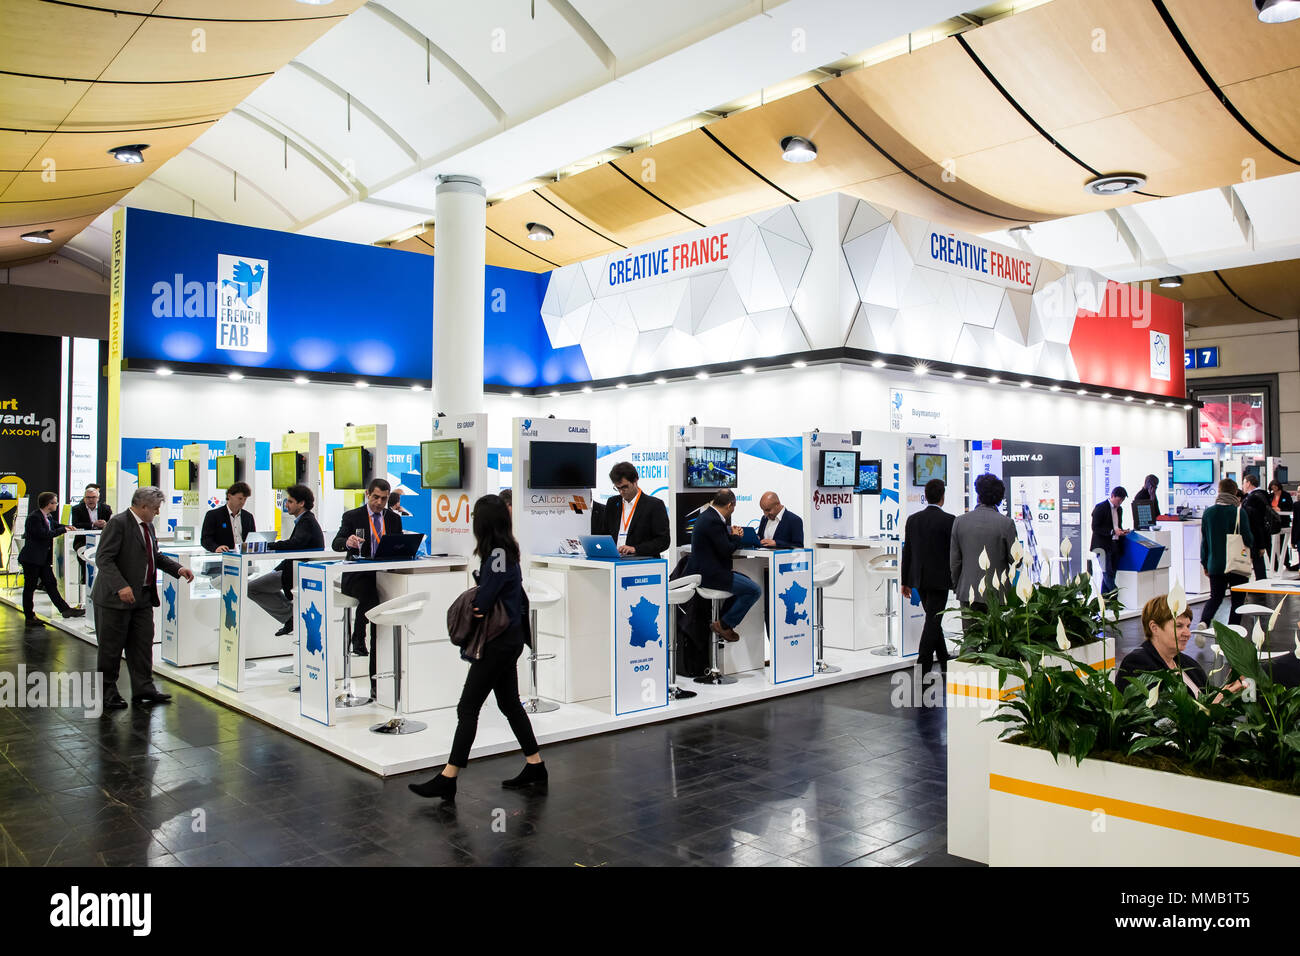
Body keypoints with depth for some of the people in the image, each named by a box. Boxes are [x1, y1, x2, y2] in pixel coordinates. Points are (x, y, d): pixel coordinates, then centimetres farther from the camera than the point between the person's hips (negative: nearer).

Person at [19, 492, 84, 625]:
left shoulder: (48, 517, 9)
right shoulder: (34, 517, -18)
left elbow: (54, 525, 27)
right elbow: (45, 534, -23)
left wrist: (65, 526, 6)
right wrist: (63, 530, -13)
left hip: (43, 558, 9)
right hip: (32, 558, -8)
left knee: (51, 584, 7)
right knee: (30, 587, 2)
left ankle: (65, 609, 5)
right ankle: (29, 617, 9)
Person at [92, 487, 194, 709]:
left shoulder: (148, 526, 12)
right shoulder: (118, 523, -15)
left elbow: (156, 555, 22)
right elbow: (103, 558, -21)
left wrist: (178, 569, 8)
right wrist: (120, 586, -30)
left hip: (143, 597, 8)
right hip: (116, 598, -8)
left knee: (143, 644, 9)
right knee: (111, 648, 4)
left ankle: (143, 688, 16)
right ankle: (107, 692, 16)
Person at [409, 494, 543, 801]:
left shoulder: (499, 554, -20)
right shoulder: (504, 551, 8)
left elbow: (483, 600, -22)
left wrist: (470, 613, -2)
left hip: (499, 642, -10)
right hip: (508, 639, 10)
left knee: (468, 707, -5)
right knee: (510, 704, 17)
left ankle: (447, 779, 1)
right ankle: (535, 768, 24)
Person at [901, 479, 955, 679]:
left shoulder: (912, 519, 2)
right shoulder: (949, 520, -11)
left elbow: (907, 552, 4)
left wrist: (905, 582, 10)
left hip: (919, 579, 5)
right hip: (940, 579, -5)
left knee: (934, 620, 18)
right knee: (932, 622, -2)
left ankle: (946, 667, 30)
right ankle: (922, 669, -6)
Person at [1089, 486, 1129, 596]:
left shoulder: (1119, 509, 16)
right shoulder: (1100, 507, -8)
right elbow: (1095, 528, -13)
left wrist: (1122, 531, 4)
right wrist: (1112, 531, -20)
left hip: (1115, 545, 8)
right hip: (1103, 545, -8)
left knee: (1111, 574, 7)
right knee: (1108, 573, -12)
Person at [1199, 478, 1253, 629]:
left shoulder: (1208, 512, 0)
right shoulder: (1239, 512, -11)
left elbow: (1204, 541, 6)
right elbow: (1248, 540, -9)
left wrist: (1205, 564, 14)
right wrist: (1251, 544, 15)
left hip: (1215, 565, 3)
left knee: (1215, 597, 12)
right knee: (1237, 600, 10)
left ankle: (1203, 622, -13)